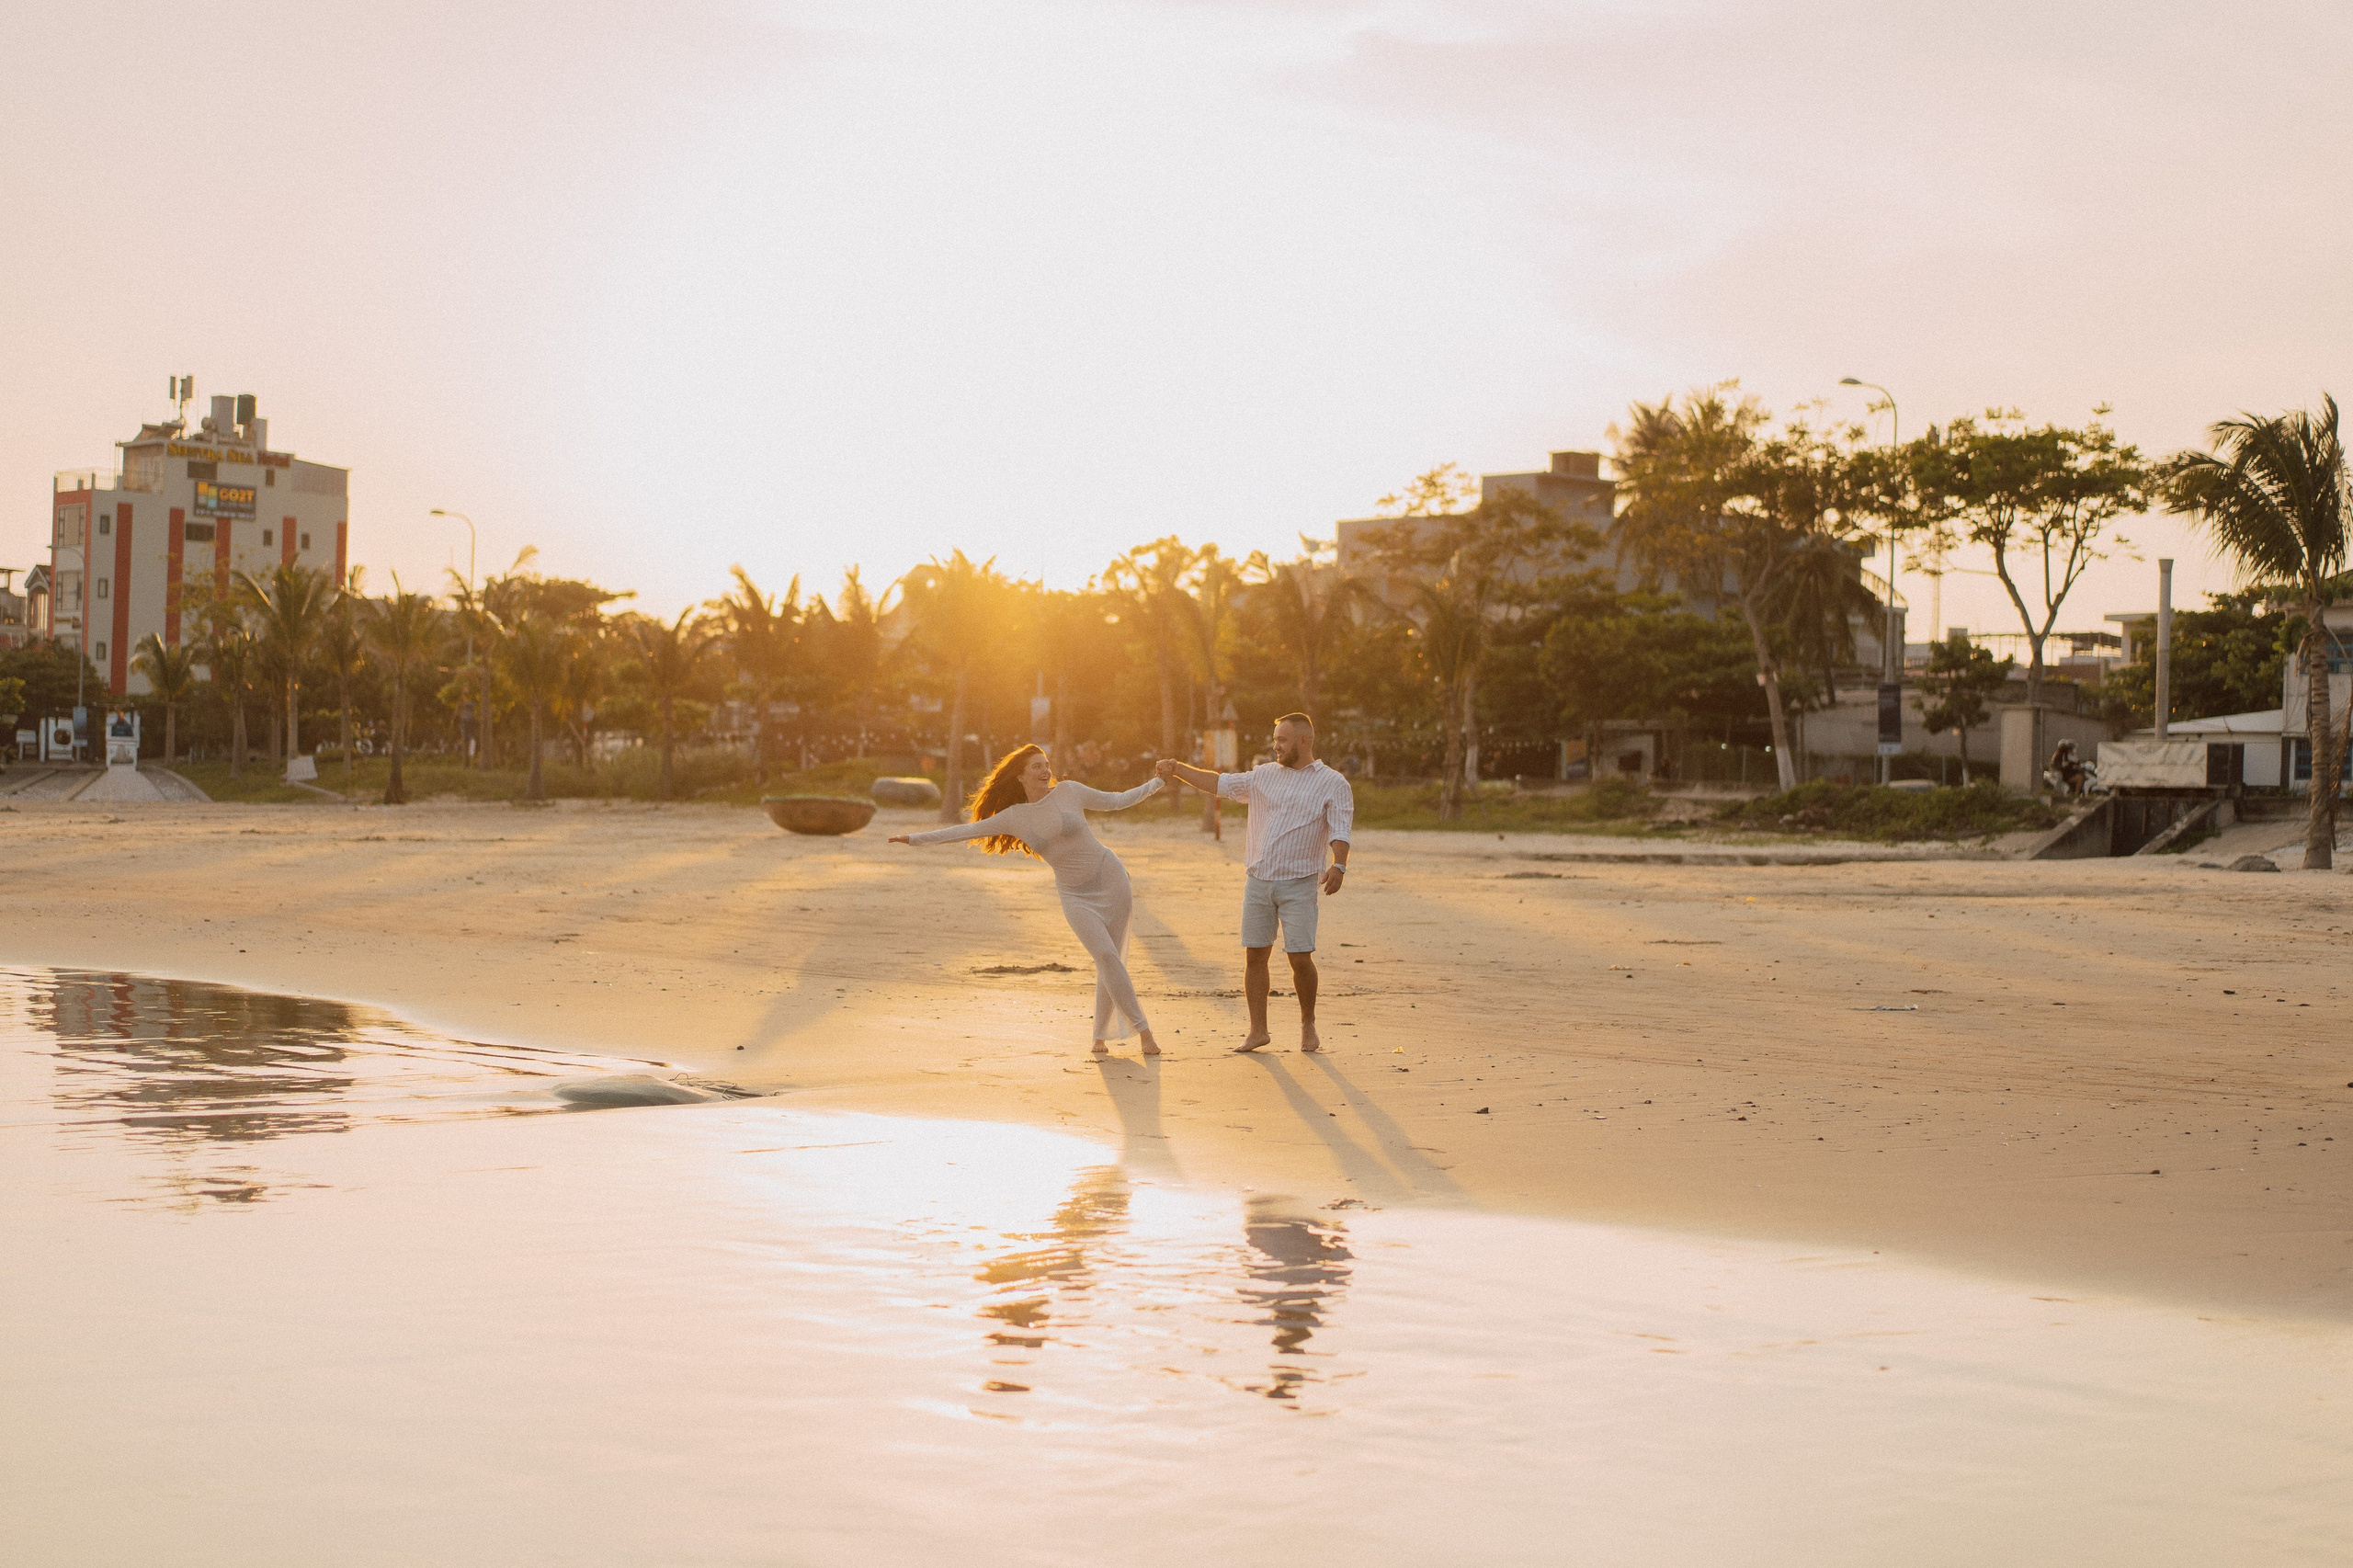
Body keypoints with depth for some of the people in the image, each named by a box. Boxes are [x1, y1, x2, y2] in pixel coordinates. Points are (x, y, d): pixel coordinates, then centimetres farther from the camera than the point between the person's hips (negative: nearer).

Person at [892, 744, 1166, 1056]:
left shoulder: (1069, 791, -1)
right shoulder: (1015, 816, 1)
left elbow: (1115, 802, 10)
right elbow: (968, 830, 4)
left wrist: (1157, 782, 10)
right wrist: (917, 838, 2)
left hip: (1110, 879, 0)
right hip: (1076, 896, 1)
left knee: (1109, 961, -2)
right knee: (1106, 956, -16)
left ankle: (1100, 1036, 14)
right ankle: (1143, 1030, -8)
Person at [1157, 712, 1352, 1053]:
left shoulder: (1333, 783, 1)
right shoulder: (1263, 776, 14)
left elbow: (1340, 830, -10)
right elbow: (1220, 783, 19)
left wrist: (1338, 865, -26)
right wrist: (1178, 769, 11)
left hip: (1299, 884, -4)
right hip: (1257, 881, 4)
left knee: (1300, 958, -8)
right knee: (1254, 955, 3)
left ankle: (1308, 1026, 13)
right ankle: (1258, 1030, 12)